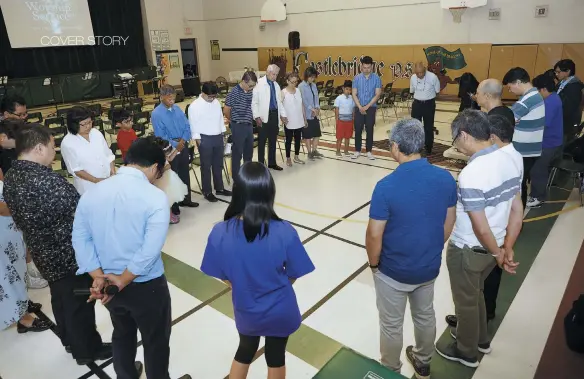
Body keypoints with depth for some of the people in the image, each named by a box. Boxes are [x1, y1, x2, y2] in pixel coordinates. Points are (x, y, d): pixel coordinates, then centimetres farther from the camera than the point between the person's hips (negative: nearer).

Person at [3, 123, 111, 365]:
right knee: (79, 304, 11)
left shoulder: (10, 177, -2)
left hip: (43, 253, 9)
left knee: (61, 300, 26)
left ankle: (70, 341, 46)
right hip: (69, 254, -9)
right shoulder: (46, 180, -31)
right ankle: (87, 350, 30)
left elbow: (19, 216, 9)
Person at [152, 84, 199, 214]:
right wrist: (175, 145, -17)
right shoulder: (156, 114, -13)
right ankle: (173, 204, 19)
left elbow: (187, 126, 4)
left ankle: (186, 199, 32)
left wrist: (183, 140, -12)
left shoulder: (177, 109, 3)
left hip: (183, 145, 6)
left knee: (185, 174, 16)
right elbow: (160, 135, -15)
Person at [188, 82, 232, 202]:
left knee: (218, 165, 15)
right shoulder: (195, 106, -12)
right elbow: (193, 124, -11)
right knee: (206, 166, 4)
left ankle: (219, 188, 29)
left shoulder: (216, 102, 7)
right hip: (205, 139, -6)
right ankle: (207, 192, 15)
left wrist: (222, 132, 14)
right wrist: (198, 138, -12)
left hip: (218, 137, 6)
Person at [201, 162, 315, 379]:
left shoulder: (220, 233, -24)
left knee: (244, 351, 30)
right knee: (276, 357, 26)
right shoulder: (284, 232, -28)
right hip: (280, 311, -1)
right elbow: (293, 275, -12)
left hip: (245, 311, 1)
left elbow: (222, 276, -9)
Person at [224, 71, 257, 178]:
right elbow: (226, 111, -9)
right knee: (237, 152, 5)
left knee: (249, 150, 18)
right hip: (238, 127, -7)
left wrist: (249, 119, 12)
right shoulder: (234, 93, -16)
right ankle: (236, 176, 18)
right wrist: (233, 121, 6)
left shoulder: (250, 92, 3)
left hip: (249, 125, 7)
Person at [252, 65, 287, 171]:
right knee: (262, 141, 3)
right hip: (264, 116, -6)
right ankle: (261, 164, 13)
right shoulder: (259, 84, -8)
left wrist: (283, 115, 13)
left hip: (275, 115, 6)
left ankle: (272, 163, 25)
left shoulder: (276, 85, 13)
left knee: (273, 141, 14)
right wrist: (257, 116, -16)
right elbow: (254, 102, -10)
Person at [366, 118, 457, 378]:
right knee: (425, 315, 28)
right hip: (429, 267, 5)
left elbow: (374, 235, -21)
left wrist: (373, 263, -2)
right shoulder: (446, 179, -12)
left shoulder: (386, 186, -28)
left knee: (391, 325, 18)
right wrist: (432, 251, 16)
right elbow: (448, 225, 0)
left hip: (393, 271, -5)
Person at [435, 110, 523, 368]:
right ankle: (480, 339, 52)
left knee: (465, 302, 16)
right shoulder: (508, 160, -5)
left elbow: (481, 228, -25)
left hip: (468, 251, -8)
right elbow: (517, 212, 1)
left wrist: (498, 253, -7)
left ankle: (466, 352, 40)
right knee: (474, 294, 30)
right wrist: (507, 249, 6)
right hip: (491, 248, 8)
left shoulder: (470, 174, -31)